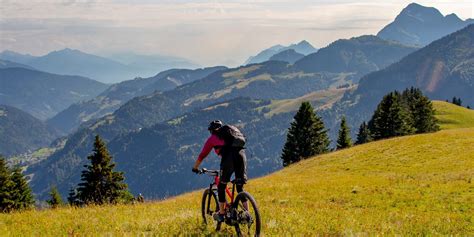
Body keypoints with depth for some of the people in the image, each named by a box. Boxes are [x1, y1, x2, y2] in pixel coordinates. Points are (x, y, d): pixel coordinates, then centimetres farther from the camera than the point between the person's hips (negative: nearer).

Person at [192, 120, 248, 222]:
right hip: (241, 154, 4)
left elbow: (202, 155, 26)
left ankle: (221, 214, 14)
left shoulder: (212, 138, 20)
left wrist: (195, 167, 39)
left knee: (221, 187, 13)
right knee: (240, 188, 14)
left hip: (228, 158, -4)